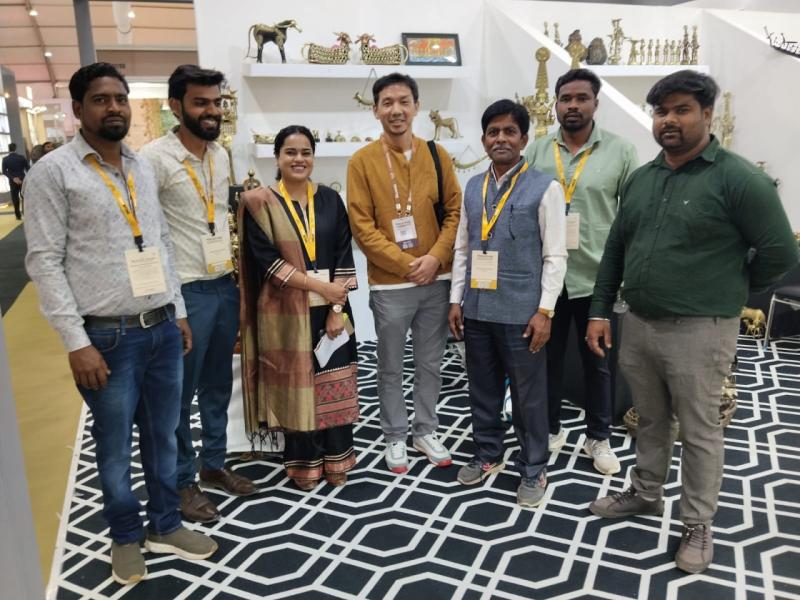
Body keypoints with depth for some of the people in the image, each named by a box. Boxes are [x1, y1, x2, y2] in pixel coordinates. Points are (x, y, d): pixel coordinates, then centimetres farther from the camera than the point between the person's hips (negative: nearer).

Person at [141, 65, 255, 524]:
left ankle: (214, 464, 34)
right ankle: (183, 481, 23)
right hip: (185, 292, -7)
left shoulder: (222, 155, 9)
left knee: (218, 386, 17)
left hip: (225, 286, 7)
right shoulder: (156, 157, -13)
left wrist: (238, 278, 15)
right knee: (180, 393, 6)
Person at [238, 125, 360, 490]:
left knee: (335, 386, 6)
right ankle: (303, 464, 23)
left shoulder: (330, 200, 6)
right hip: (285, 312, -2)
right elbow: (266, 260, -10)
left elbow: (344, 256, 2)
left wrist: (337, 308, -8)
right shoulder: (260, 203, -2)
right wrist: (320, 285, -15)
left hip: (330, 309, 3)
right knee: (295, 387, 6)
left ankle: (336, 461, 22)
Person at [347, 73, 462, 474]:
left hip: (437, 280, 3)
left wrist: (435, 257, -10)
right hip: (389, 284, -2)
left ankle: (425, 431, 32)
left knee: (431, 363, 14)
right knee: (391, 368, 10)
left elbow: (454, 211, 5)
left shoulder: (436, 155, 4)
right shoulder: (362, 161, -4)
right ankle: (395, 437, 27)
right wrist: (405, 264, -13)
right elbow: (362, 225, -7)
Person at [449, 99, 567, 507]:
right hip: (476, 309, 5)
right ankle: (488, 454, 36)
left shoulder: (545, 188, -5)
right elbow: (461, 248, 12)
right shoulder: (472, 188, 9)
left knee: (528, 395, 8)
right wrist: (456, 300, 7)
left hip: (521, 311, -4)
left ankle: (532, 469, 25)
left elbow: (555, 256, -7)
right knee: (482, 389, 17)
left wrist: (544, 311, -12)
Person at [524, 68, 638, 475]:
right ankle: (549, 429, 33)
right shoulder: (535, 152, 3)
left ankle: (599, 437, 30)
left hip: (596, 277, -1)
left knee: (597, 362, 12)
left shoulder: (621, 151, -2)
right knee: (548, 358, 14)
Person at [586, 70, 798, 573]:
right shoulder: (641, 179, 8)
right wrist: (600, 311, 8)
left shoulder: (737, 178, -12)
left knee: (700, 431, 8)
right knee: (651, 421, 21)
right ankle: (645, 494, 40)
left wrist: (728, 292, 2)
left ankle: (698, 525, 25)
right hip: (639, 325, 6)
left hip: (699, 331, -6)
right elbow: (615, 249, 12)